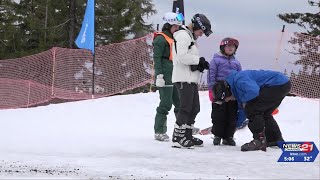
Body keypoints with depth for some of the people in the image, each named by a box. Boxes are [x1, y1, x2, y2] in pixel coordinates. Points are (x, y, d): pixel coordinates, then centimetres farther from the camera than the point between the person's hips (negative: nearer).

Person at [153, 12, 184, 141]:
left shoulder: (174, 38, 20)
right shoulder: (161, 39, -7)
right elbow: (157, 58, -13)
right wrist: (159, 75, -21)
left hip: (175, 76, 9)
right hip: (165, 76, -9)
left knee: (180, 102, 12)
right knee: (166, 104, -8)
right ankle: (159, 132, -3)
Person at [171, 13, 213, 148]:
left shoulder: (190, 37, 23)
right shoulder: (183, 35, -11)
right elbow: (182, 56, -22)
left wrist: (200, 64, 6)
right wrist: (199, 60, -13)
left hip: (191, 78, 11)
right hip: (183, 79, -11)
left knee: (194, 108, 13)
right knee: (186, 108, -11)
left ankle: (187, 136, 20)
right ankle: (177, 138, -10)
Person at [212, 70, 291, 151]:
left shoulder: (239, 80, -18)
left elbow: (253, 91, -35)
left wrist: (244, 100, -14)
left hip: (279, 85, -11)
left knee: (251, 109, -13)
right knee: (264, 113, 25)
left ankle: (259, 141, -13)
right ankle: (277, 140, 37)